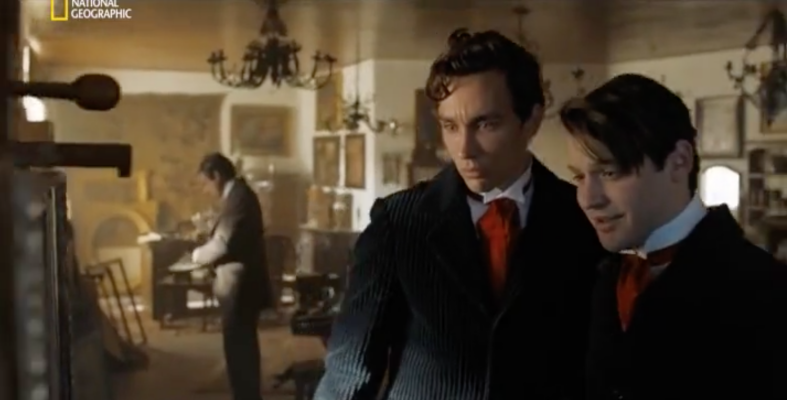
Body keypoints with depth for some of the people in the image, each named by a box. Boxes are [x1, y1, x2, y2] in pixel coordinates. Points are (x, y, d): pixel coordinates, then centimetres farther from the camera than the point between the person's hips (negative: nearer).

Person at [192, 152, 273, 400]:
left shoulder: (237, 197, -18)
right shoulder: (239, 194, 13)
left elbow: (222, 243, -24)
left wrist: (197, 255, -7)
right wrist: (209, 258, 10)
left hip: (239, 288, -10)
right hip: (242, 285, 10)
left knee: (239, 351, -3)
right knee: (243, 349, 17)